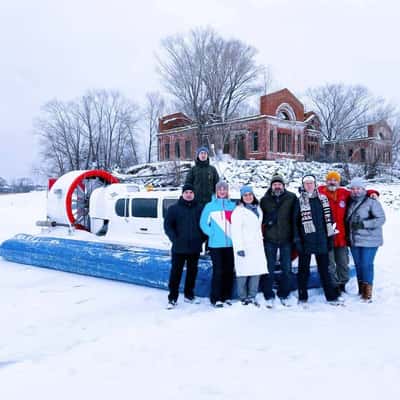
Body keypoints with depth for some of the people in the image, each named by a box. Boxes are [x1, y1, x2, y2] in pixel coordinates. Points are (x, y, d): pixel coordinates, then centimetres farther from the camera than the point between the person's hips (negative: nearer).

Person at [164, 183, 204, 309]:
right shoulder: (174, 208, 0)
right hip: (179, 248, -3)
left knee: (192, 272, 13)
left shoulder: (199, 209, 7)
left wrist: (201, 238, 3)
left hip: (195, 248, 3)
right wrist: (174, 239, -14)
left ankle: (189, 295, 27)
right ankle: (172, 298, 5)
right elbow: (167, 225, -3)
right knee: (176, 273, -2)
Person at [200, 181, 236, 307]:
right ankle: (216, 298, 3)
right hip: (216, 244, -3)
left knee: (229, 271, 7)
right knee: (218, 271, -6)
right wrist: (212, 233, -7)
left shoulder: (233, 206, 9)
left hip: (230, 244, 3)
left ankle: (227, 296, 18)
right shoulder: (210, 206, 2)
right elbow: (203, 223, 2)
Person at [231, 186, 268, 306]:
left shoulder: (258, 208, 16)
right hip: (244, 247, -6)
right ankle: (243, 297, 6)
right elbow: (236, 231, -12)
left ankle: (252, 297, 13)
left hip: (257, 246, 6)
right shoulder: (238, 211, -6)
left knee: (256, 271, 4)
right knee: (243, 273, -5)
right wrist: (239, 248, -18)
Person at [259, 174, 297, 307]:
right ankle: (269, 296, 16)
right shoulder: (265, 200, 1)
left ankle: (284, 295, 24)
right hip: (270, 239, 0)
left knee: (286, 269, 9)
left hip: (286, 239, 0)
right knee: (269, 270, 5)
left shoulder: (291, 198, -2)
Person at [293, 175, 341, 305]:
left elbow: (328, 219, 12)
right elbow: (295, 222, -4)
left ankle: (331, 297, 19)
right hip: (305, 241, -3)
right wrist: (297, 240, -9)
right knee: (303, 270, 7)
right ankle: (302, 298, 15)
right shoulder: (299, 201, -2)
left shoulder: (323, 199, 8)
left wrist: (330, 238, 9)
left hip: (321, 241, 3)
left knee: (325, 269, 10)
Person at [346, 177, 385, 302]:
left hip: (369, 240, -6)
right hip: (354, 240, 6)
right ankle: (361, 290, 23)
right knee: (358, 265, 11)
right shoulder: (351, 202, 10)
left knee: (366, 265, -7)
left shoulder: (371, 201, -9)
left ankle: (368, 293, 5)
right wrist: (348, 235, 12)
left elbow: (381, 219, -14)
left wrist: (363, 224, -22)